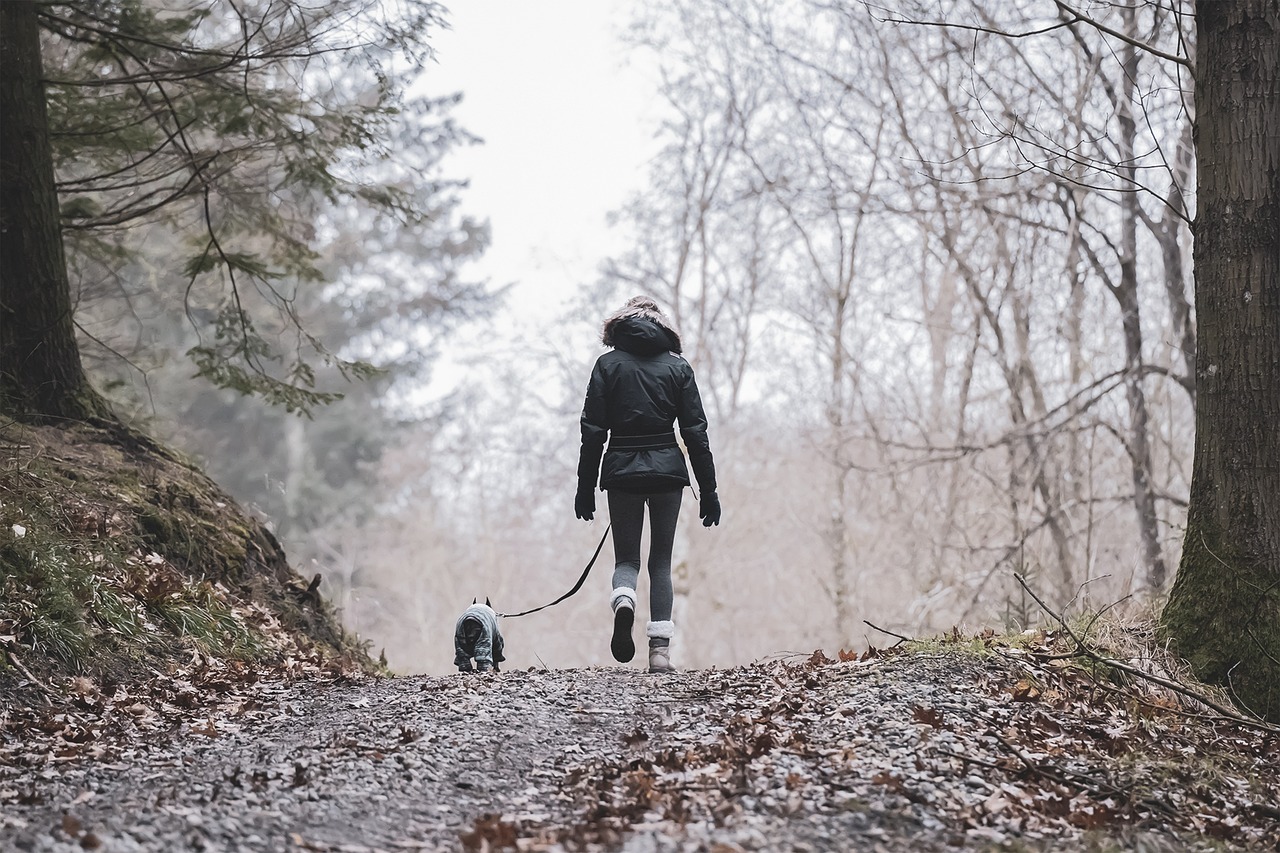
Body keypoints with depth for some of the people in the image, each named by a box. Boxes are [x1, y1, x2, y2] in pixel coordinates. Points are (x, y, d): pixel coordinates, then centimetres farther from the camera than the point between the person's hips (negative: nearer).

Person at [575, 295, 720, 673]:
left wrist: (586, 487, 3)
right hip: (667, 471, 1)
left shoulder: (608, 365, 3)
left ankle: (623, 602, -26)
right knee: (661, 561, 9)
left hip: (622, 471, -1)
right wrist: (708, 490, 5)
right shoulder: (677, 366, 5)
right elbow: (695, 432, 2)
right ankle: (660, 650, -1)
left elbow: (593, 430, -2)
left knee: (627, 558, 9)